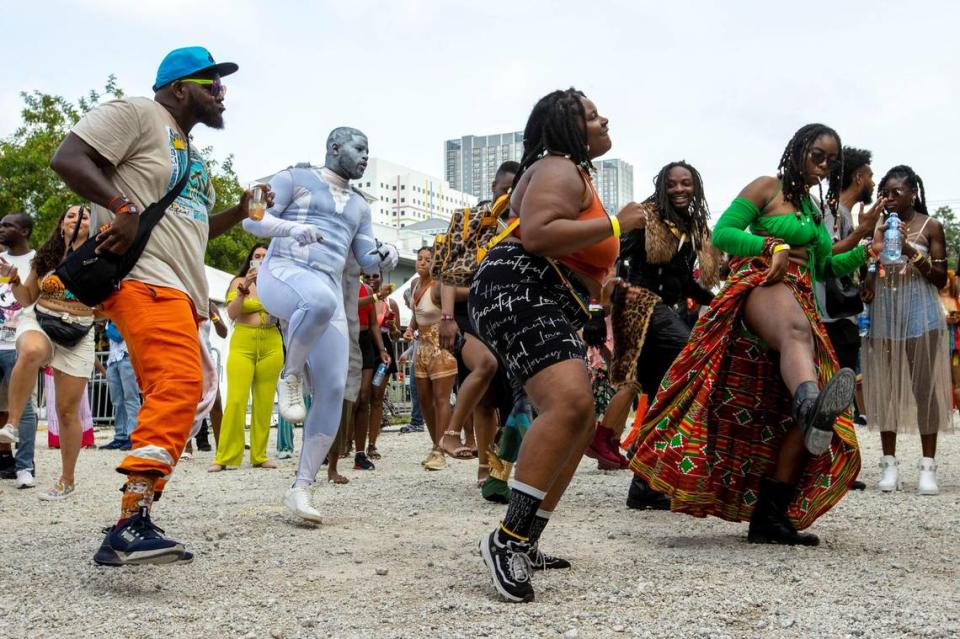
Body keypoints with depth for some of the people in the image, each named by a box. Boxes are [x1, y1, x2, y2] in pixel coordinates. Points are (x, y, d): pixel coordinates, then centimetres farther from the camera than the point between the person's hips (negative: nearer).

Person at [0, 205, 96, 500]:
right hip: (38, 323, 1)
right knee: (31, 352, -39)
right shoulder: (45, 256, 6)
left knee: (68, 410, 1)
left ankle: (68, 480, 15)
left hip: (77, 337, -1)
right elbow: (26, 299, 14)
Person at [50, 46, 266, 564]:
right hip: (143, 278, -11)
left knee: (172, 395, 7)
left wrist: (241, 211, 21)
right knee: (179, 384, -26)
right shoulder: (135, 115, 1)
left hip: (180, 289, 11)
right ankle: (131, 524, -32)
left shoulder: (189, 153, 29)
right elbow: (67, 159, -10)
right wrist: (122, 208, -19)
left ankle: (133, 524, 11)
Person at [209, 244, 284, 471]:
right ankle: (225, 457, -8)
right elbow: (232, 314, -4)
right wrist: (245, 288, -14)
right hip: (243, 344, -2)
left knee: (264, 402, 1)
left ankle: (259, 456, 8)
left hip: (271, 345, 2)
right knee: (236, 400, -11)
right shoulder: (239, 281, 7)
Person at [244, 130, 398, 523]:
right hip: (282, 275, -6)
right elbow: (252, 219, -1)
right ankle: (290, 375, -16)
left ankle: (300, 489, -2)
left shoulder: (359, 206, 26)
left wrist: (383, 257, -1)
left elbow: (366, 261, 24)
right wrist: (291, 228, -21)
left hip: (329, 294, 6)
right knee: (320, 301, -44)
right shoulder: (295, 178, 9)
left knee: (332, 392, -10)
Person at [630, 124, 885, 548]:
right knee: (796, 330, -45)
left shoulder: (815, 210, 30)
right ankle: (813, 405, -81)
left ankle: (770, 516, 2)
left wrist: (863, 253, 22)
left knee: (799, 416, -4)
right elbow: (721, 234, -2)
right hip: (761, 287, -8)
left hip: (802, 304, 9)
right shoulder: (767, 188, 9)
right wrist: (773, 247, -15)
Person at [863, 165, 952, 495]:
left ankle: (928, 466, 2)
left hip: (919, 310, -3)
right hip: (883, 311, 3)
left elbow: (941, 279, 0)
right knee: (885, 386, 2)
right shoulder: (878, 226, 10)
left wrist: (911, 251, -11)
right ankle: (889, 463, 9)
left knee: (924, 386, -3)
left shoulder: (931, 226, 2)